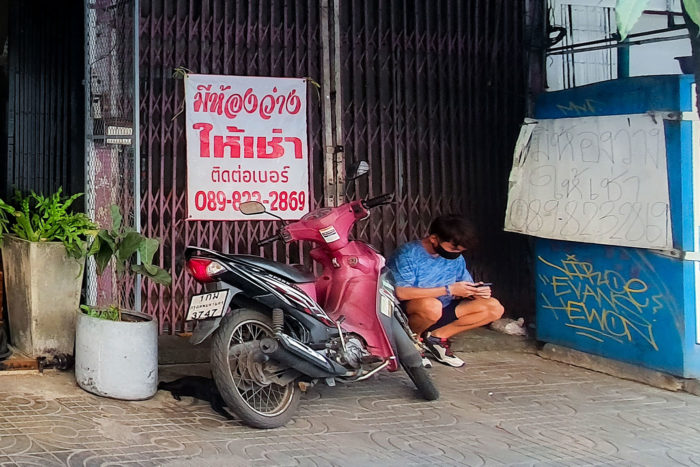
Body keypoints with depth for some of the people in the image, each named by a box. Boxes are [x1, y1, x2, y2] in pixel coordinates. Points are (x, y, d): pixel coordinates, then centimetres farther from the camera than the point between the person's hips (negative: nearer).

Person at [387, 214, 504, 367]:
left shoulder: (456, 258, 6)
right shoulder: (408, 254, -15)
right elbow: (400, 293, -28)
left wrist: (476, 291, -16)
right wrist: (449, 290, -28)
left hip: (443, 313, 7)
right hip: (405, 314, -7)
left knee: (494, 307, -9)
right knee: (431, 306, -41)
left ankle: (436, 336, -5)